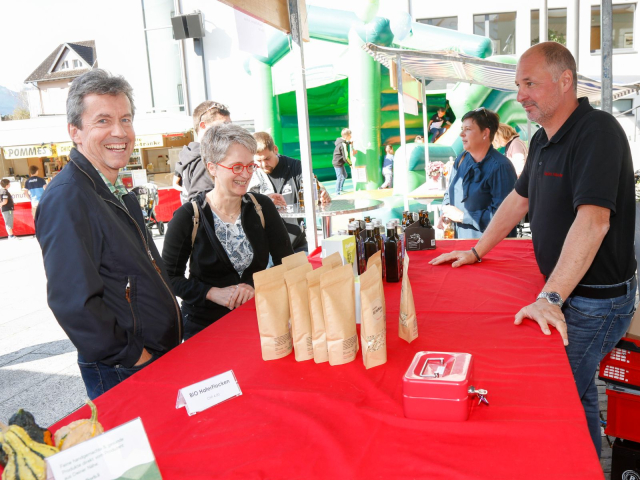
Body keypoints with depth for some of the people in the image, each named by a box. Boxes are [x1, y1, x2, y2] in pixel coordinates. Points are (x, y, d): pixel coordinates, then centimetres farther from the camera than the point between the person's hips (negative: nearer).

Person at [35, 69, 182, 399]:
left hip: (163, 356, 9)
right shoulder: (66, 198, -20)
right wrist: (132, 355, -17)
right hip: (120, 376, -8)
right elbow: (73, 303, -26)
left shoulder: (119, 193, 10)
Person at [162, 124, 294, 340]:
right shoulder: (188, 217, -8)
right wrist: (213, 293, -16)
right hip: (205, 325, -2)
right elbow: (170, 276, -3)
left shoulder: (261, 207, 1)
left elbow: (286, 263, 2)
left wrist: (256, 287, -14)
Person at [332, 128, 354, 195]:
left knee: (344, 175, 21)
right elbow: (345, 157, -24)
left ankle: (340, 189, 34)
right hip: (338, 163, -11)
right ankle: (337, 192, 8)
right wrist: (350, 164, -12)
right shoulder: (343, 145, -25)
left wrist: (349, 142, 14)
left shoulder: (340, 140, 2)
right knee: (340, 177, -3)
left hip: (340, 163, 11)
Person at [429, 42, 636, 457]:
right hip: (563, 289, 9)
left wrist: (550, 298, -34)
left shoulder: (597, 132, -21)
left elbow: (593, 219, -31)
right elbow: (520, 199, 20)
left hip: (595, 296, -9)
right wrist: (477, 251, 19)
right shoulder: (543, 139, 9)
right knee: (577, 391, 19)